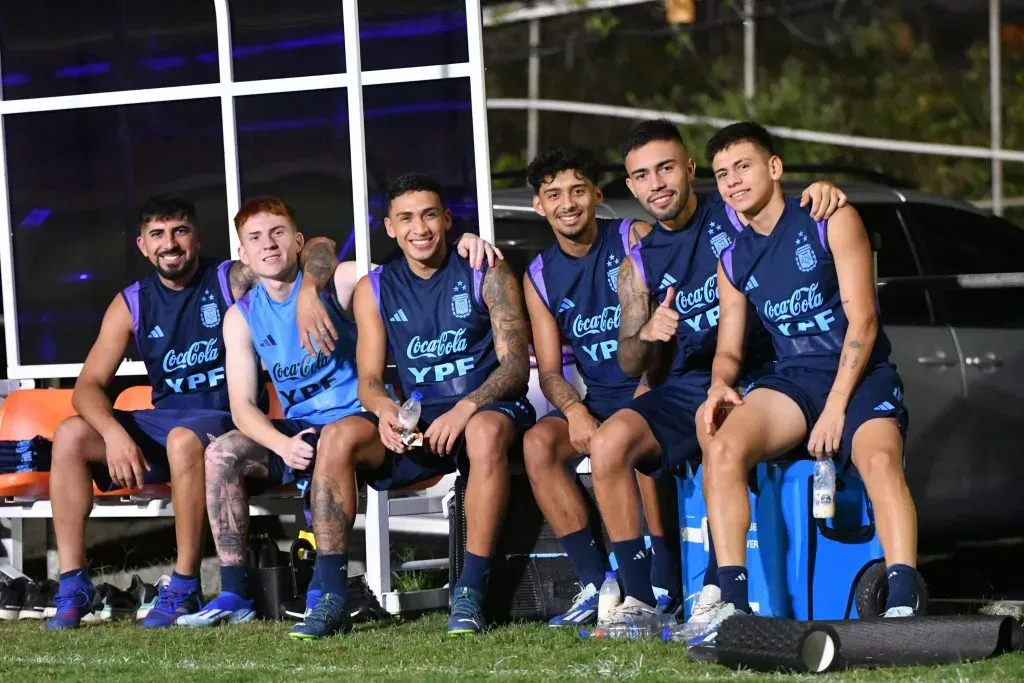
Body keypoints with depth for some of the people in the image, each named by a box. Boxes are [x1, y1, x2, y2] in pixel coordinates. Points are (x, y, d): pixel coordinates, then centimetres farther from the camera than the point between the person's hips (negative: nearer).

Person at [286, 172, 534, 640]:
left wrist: (465, 408, -26)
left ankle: (470, 595, -36)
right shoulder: (375, 289, 10)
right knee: (337, 437, -24)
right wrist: (385, 409, -20)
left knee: (486, 431, -40)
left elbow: (516, 365, -8)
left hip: (487, 407, -3)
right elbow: (369, 379, 5)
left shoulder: (486, 275, 0)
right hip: (418, 423, 3)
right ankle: (331, 598, -26)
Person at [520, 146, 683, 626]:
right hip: (597, 400, 5)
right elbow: (549, 370, 7)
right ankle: (595, 584, -21)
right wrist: (574, 410, -15)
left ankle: (664, 586, -30)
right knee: (537, 442, -23)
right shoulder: (540, 276, 10)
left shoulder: (635, 239, -4)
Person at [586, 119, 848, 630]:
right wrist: (647, 334, -13)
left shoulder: (734, 214, 3)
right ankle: (638, 598, -19)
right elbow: (629, 364, 11)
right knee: (609, 443, -23)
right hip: (685, 387, 4)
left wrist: (821, 190, -22)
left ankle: (716, 591, -31)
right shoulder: (639, 264, 14)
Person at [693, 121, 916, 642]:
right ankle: (733, 601, -32)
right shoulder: (734, 261, 15)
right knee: (722, 447, -26)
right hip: (792, 379, 4)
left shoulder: (832, 222, -1)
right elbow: (729, 350, 18)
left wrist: (835, 408, -16)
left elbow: (862, 322, -7)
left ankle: (904, 603, -48)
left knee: (880, 459, -36)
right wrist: (720, 384, -8)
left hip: (859, 373, -4)